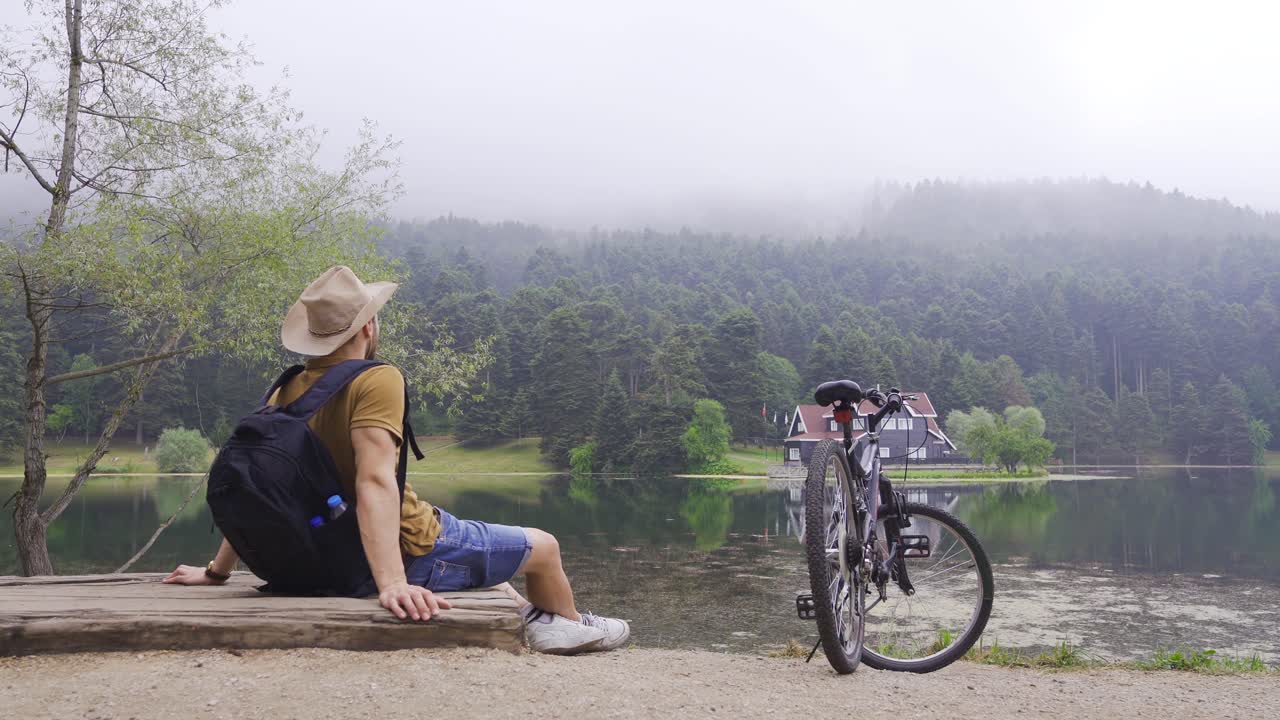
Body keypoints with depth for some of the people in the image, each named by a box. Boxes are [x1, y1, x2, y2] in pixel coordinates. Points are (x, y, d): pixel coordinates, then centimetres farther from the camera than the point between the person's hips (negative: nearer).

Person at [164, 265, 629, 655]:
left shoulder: (289, 392, -1)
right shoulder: (376, 381, -22)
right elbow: (375, 481, -33)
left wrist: (218, 571, 11)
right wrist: (393, 583, -39)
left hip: (338, 556, 8)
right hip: (412, 553, -8)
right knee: (543, 546, 15)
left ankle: (527, 612, 50)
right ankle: (569, 624, 42)